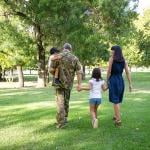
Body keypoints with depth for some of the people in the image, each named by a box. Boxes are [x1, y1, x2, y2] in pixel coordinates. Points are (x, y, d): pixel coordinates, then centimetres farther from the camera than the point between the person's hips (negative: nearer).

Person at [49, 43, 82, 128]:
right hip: (69, 83, 3)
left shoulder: (58, 56, -6)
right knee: (66, 100, 19)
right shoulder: (75, 58, 0)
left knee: (60, 101, -2)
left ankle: (61, 121, -11)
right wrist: (79, 84, -9)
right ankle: (65, 118, 30)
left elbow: (51, 70, -7)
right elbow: (79, 72, -7)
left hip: (59, 82, -2)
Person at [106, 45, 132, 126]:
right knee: (118, 100, 20)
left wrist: (107, 81, 4)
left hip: (113, 80, -5)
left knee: (115, 100, -2)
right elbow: (127, 73, 6)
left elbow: (109, 71, -6)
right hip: (121, 80, 5)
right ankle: (116, 116, 33)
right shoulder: (123, 60, 9)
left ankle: (118, 120, -2)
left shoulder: (112, 58, -3)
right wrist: (130, 84, 8)